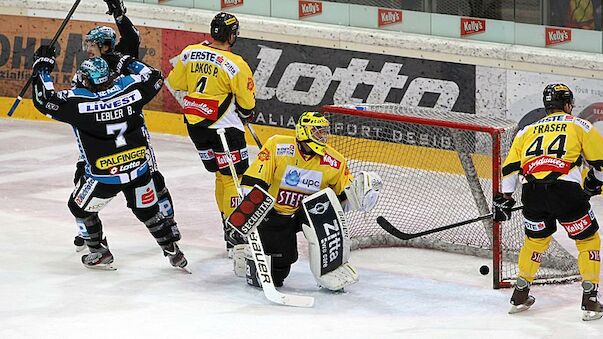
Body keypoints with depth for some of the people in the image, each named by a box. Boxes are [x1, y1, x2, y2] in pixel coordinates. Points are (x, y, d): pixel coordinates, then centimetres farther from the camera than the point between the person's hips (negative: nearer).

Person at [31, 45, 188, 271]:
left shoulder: (77, 101, -19)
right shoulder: (129, 87, -8)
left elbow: (44, 100, -15)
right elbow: (155, 79, 9)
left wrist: (42, 67, -4)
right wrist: (130, 63, 21)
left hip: (103, 177, -3)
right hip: (139, 170, 3)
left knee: (80, 207, 22)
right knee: (148, 210, 21)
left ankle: (100, 252, 27)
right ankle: (173, 251, 24)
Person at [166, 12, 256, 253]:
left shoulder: (190, 52, -1)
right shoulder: (236, 65, -17)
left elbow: (175, 83, 12)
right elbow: (247, 102, -8)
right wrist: (247, 114, 14)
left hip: (194, 124, 6)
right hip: (223, 128, -6)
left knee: (221, 174, 19)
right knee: (236, 177, -1)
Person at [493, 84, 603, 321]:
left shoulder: (528, 131, 26)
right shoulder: (580, 126, 16)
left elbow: (511, 166, 21)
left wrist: (505, 198, 25)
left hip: (531, 192, 4)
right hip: (565, 190, -4)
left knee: (536, 238, 28)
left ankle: (520, 295, 32)